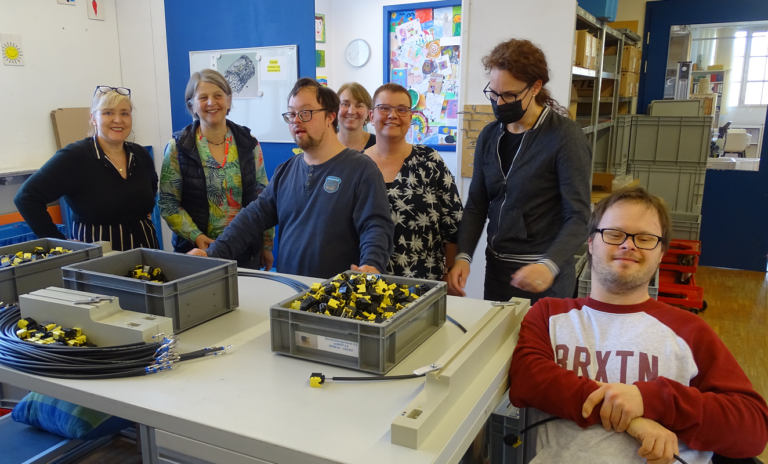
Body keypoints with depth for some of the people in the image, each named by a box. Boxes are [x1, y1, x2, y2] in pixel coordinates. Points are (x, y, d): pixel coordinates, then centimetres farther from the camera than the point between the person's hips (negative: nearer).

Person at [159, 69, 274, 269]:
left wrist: (267, 245, 5)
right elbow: (168, 203, -4)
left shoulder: (249, 143, 1)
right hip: (198, 250, -1)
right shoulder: (178, 147, -4)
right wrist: (196, 236, -17)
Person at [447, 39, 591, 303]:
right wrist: (463, 256, -8)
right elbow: (477, 205, 7)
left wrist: (550, 265, -32)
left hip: (542, 275, -5)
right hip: (496, 268, 6)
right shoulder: (489, 137, 6)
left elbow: (578, 217, -16)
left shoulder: (565, 137, -12)